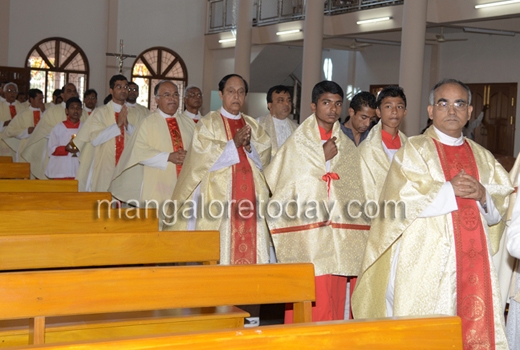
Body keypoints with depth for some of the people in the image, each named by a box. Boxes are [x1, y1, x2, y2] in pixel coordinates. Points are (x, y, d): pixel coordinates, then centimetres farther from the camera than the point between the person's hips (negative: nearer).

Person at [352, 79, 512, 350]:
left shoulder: (483, 158, 16)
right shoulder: (414, 150, 2)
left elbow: (498, 212, 14)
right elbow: (399, 200, -10)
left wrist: (483, 196, -7)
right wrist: (449, 189, -13)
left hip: (474, 263, 4)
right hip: (425, 264, -4)